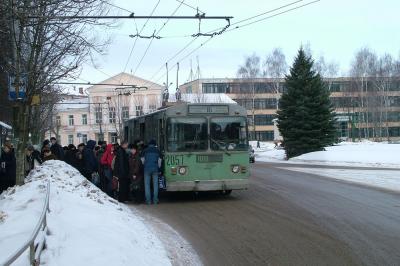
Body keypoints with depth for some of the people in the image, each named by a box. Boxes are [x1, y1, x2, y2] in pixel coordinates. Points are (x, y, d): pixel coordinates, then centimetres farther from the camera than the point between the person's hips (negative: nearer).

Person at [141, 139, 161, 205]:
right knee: (155, 184, 5)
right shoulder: (157, 151, 8)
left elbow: (142, 160, 5)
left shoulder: (145, 150, 4)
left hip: (147, 168, -1)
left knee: (147, 184, 2)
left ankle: (148, 200, -1)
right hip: (155, 169, 1)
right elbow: (159, 161, 8)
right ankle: (155, 200, 3)